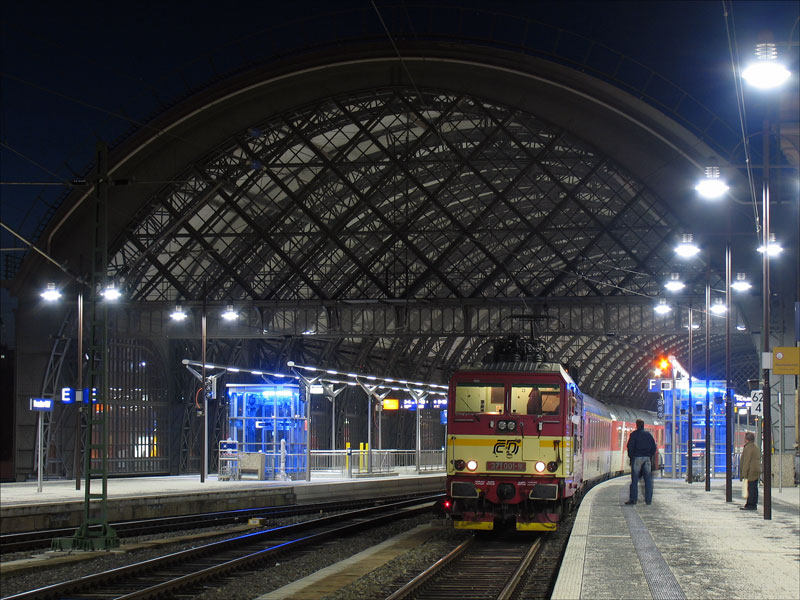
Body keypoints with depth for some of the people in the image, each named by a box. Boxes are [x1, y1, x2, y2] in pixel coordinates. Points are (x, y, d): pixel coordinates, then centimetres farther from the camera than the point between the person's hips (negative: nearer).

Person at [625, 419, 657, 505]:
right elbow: (654, 447, 11)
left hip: (637, 457, -4)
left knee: (634, 480, -2)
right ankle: (648, 499, 4)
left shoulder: (634, 434, -3)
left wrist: (630, 456, 1)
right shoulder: (648, 434, 10)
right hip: (647, 458, 4)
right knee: (648, 480, 5)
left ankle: (633, 499, -6)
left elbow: (630, 446, -8)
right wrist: (650, 456, 15)